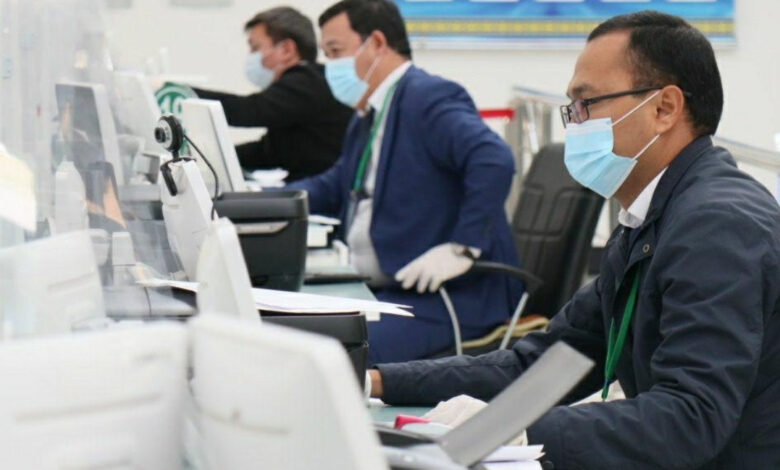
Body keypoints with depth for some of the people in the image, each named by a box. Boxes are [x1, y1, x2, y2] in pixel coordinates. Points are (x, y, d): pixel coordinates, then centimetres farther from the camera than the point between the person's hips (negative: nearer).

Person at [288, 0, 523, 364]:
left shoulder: (428, 98, -12)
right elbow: (335, 187, 31)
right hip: (384, 291, 10)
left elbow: (494, 161, -26)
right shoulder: (366, 119, 20)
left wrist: (461, 248, -29)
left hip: (452, 294, -10)